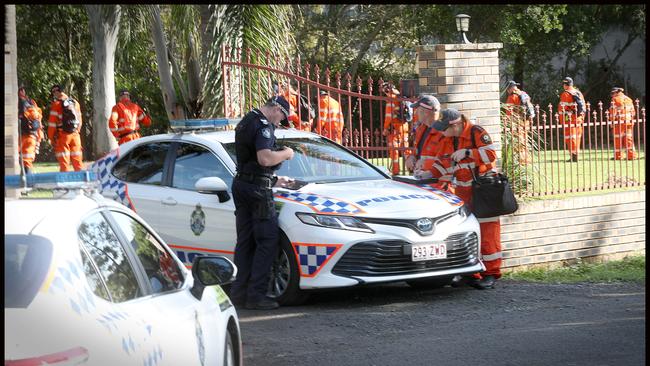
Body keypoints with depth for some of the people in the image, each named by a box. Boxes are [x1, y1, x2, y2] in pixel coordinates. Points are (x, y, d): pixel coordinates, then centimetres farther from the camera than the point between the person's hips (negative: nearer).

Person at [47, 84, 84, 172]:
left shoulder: (57, 104, -5)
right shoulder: (75, 103, 12)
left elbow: (52, 122, -7)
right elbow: (79, 120, 15)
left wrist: (51, 138, -1)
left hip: (62, 135, -5)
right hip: (75, 134, 5)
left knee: (63, 160, -2)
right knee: (77, 159, 9)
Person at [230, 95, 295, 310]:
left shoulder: (245, 123, 20)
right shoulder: (263, 126, -13)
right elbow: (265, 158, -26)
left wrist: (274, 180, 31)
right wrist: (285, 154, -8)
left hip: (241, 185, 10)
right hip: (257, 189, -10)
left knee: (245, 242, 12)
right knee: (267, 241, -7)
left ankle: (239, 292, 12)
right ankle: (256, 295, -10)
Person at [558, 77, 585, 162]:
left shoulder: (565, 94, -9)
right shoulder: (579, 93, 13)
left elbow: (562, 108, -13)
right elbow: (583, 107, 16)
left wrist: (561, 120, -8)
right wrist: (582, 118, 21)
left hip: (569, 119, -7)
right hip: (579, 119, 7)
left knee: (570, 138, -4)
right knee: (577, 137, 13)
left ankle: (573, 156, -9)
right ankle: (576, 155, 18)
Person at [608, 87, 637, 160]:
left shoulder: (615, 99, -4)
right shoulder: (628, 99, 14)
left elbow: (613, 111, -10)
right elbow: (633, 112, 15)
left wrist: (612, 121, -5)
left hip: (619, 122, -5)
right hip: (629, 122, 6)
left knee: (618, 140, 0)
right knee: (629, 139, 7)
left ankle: (618, 156, 0)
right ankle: (631, 155, 3)